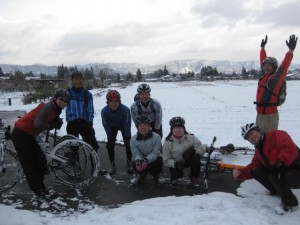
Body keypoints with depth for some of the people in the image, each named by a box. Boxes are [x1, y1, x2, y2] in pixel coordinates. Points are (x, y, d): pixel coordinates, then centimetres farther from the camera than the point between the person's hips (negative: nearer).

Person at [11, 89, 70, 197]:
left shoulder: (55, 110, 7)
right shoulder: (48, 107, -23)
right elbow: (37, 124, -29)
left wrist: (57, 123, -17)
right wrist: (51, 125, -13)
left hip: (27, 134, 9)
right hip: (20, 134, -9)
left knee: (40, 159, 10)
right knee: (28, 162, 0)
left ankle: (39, 185, 23)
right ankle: (37, 188, 10)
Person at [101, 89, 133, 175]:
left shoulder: (125, 109, -38)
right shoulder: (104, 111, -33)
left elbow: (127, 124, -26)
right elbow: (106, 125, -20)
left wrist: (127, 138, -22)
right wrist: (110, 138, -16)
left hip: (123, 126, -1)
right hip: (112, 127, 1)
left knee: (128, 144, -7)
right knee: (110, 145, -5)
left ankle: (129, 163, 14)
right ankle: (112, 165, 13)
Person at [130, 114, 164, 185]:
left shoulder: (156, 137, -19)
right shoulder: (133, 139, -10)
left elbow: (155, 153, -23)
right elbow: (136, 153, -15)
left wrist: (146, 160, -42)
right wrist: (138, 160, -39)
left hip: (153, 159, -1)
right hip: (140, 159, 2)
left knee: (158, 162, -32)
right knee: (134, 163, -28)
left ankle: (156, 176, 7)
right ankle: (142, 175, 11)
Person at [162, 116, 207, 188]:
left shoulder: (191, 138, -16)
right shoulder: (167, 142, -17)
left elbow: (202, 149, -12)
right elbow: (166, 160, -15)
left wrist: (193, 150, -33)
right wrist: (175, 164, -36)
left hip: (188, 160, 1)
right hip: (175, 163, -1)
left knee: (196, 157, -29)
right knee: (177, 173, -28)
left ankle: (194, 178, -5)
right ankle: (174, 177, 14)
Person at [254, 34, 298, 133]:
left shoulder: (277, 78, -8)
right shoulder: (264, 76, 9)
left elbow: (284, 66, -22)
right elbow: (263, 61, 21)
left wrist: (291, 50, -33)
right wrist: (262, 47, 30)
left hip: (270, 116, -8)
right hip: (260, 114, 8)